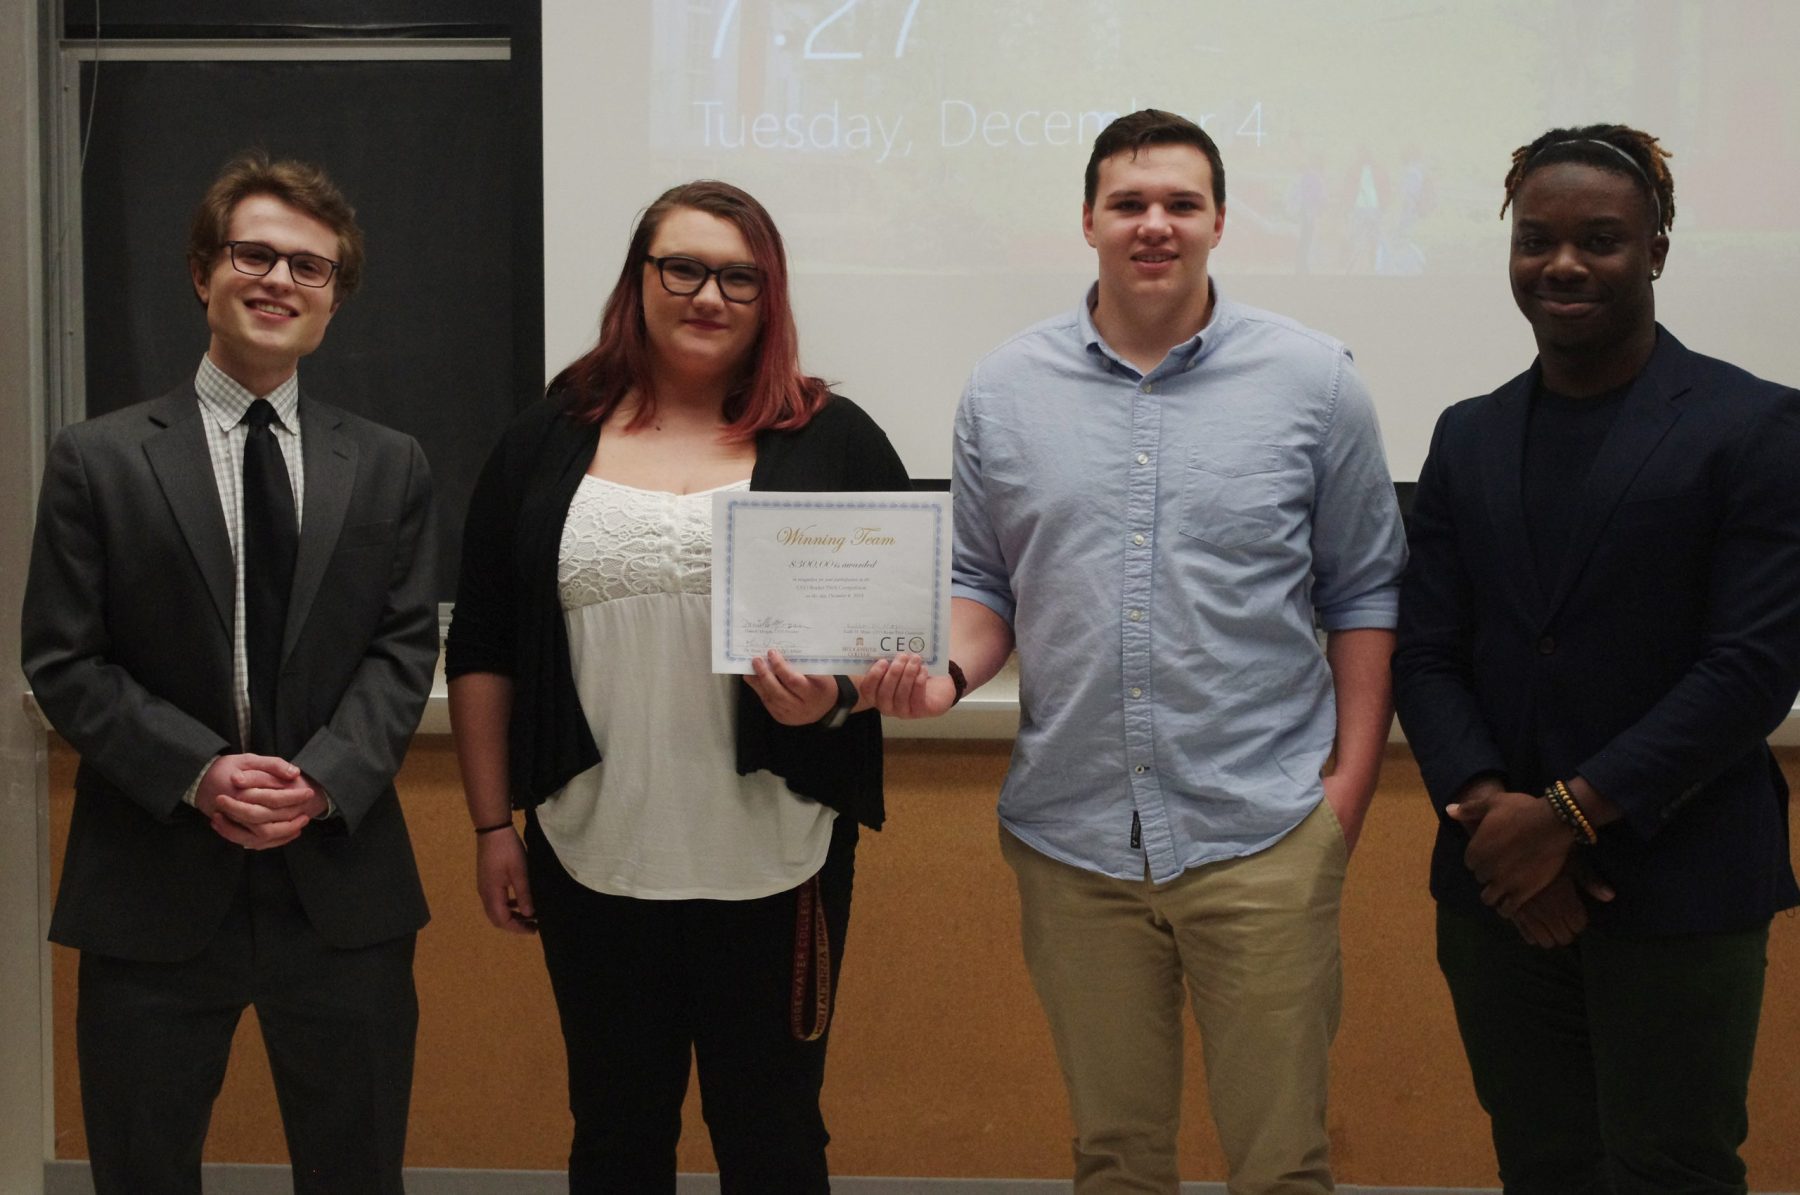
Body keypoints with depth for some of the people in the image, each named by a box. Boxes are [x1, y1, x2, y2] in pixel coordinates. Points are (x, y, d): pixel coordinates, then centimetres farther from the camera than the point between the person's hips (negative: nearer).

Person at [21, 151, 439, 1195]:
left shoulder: (389, 468, 8)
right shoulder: (99, 460, 1)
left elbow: (405, 649, 2)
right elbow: (62, 660, -3)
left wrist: (326, 778, -14)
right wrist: (197, 775, -16)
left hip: (341, 882, 2)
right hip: (155, 884, -1)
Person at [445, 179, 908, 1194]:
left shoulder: (833, 442, 2)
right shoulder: (550, 441, 6)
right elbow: (483, 651, 9)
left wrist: (835, 694, -17)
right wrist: (492, 825, 6)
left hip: (775, 862, -1)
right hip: (594, 862, 2)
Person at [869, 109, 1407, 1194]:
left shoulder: (1313, 380, 1)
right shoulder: (1006, 389, 6)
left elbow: (1365, 593, 4)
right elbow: (987, 585, 13)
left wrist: (1352, 786, -1)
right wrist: (946, 673, -8)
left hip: (1262, 832, -2)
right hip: (1071, 836, 2)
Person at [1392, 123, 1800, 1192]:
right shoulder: (1468, 438, 12)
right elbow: (1426, 654, 7)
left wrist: (1569, 814, -14)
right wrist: (1485, 806, -10)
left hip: (1679, 892, -4)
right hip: (1500, 888, 4)